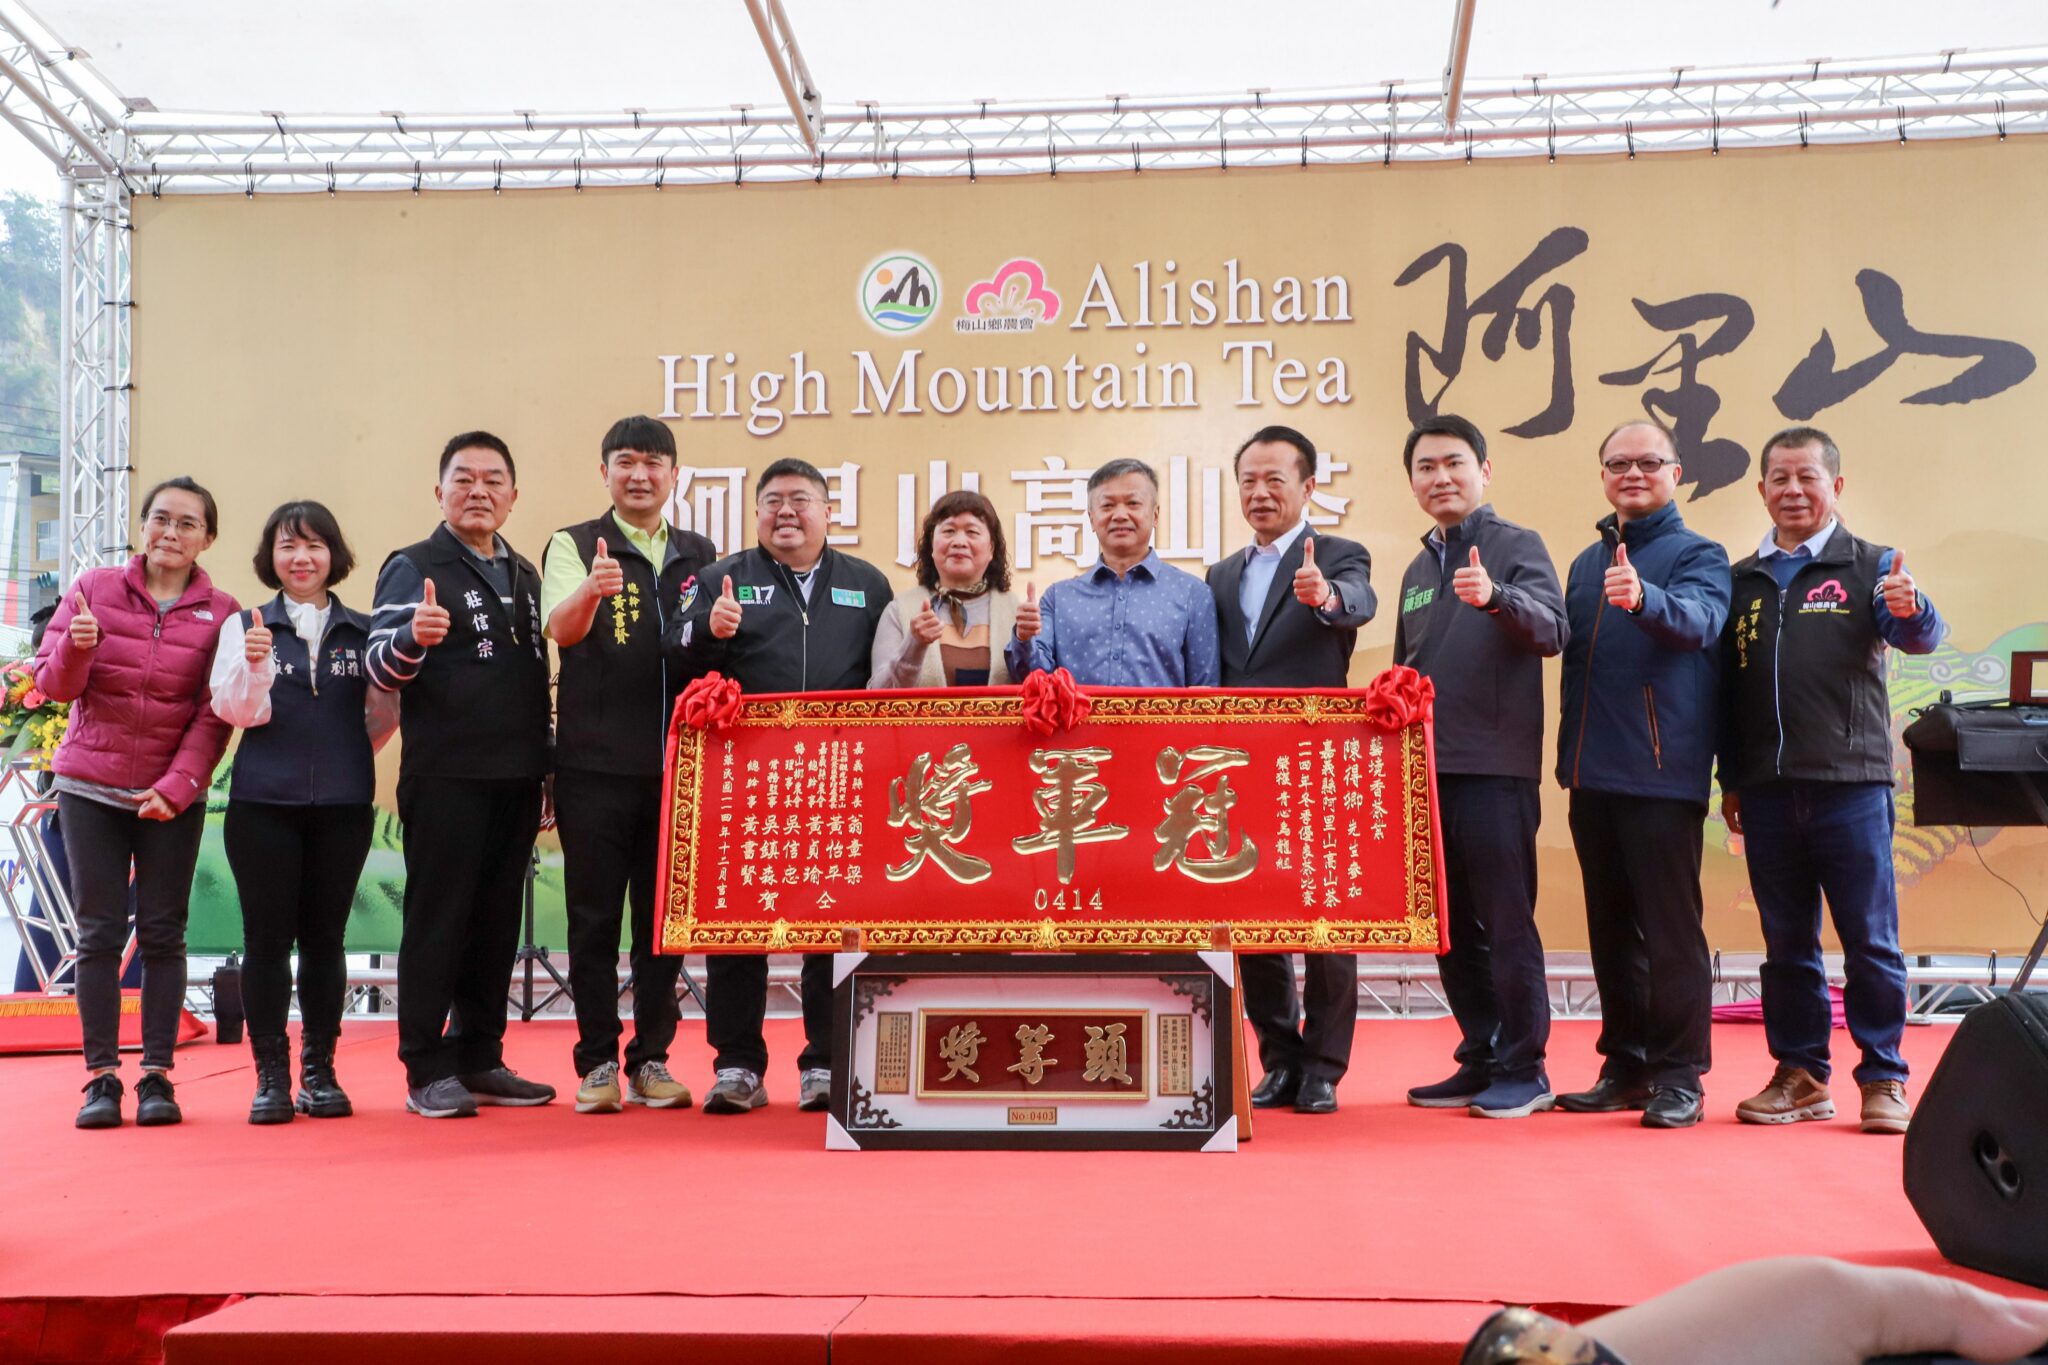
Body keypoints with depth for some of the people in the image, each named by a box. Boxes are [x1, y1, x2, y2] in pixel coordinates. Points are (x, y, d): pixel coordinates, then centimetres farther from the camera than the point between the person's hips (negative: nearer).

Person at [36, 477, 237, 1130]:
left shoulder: (220, 613, 0)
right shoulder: (95, 589, 2)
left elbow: (213, 715, -4)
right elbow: (54, 683, 1)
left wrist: (175, 787, -14)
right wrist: (75, 647, -21)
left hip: (172, 798, 0)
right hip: (91, 788, 1)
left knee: (163, 933, 1)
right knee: (99, 932, 1)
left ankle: (157, 1075, 8)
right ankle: (101, 1077, 7)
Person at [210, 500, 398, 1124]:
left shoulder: (364, 631, 7)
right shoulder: (244, 626, 5)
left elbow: (388, 712, 13)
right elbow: (234, 710, -6)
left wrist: (351, 753, 4)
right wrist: (254, 664, -21)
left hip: (343, 806, 1)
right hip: (263, 803, -1)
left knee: (325, 936, 6)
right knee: (267, 937, 1)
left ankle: (320, 1071, 15)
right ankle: (271, 1076, 9)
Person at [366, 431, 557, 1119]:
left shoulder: (524, 574, 17)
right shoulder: (413, 567, -3)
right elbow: (381, 667, -13)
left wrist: (544, 763, 15)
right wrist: (414, 636, -35)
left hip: (516, 779, 6)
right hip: (445, 777, -6)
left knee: (498, 922, 10)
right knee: (437, 919, -1)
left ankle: (481, 1059, 20)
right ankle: (428, 1071, 6)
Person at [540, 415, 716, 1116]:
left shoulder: (701, 556, 13)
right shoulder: (574, 546, 2)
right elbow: (563, 629, -15)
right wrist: (592, 591, -37)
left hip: (677, 761, 3)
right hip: (595, 763, -3)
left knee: (665, 913, 7)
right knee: (594, 914, 2)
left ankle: (652, 1058, 17)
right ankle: (597, 1061, 11)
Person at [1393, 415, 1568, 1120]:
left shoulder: (1517, 545, -1)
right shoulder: (1418, 571, 19)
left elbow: (1551, 631, -18)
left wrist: (1495, 598, -35)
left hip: (1495, 769, -7)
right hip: (1427, 768, 7)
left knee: (1506, 923, -3)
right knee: (1450, 926, 10)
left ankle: (1524, 1071, 7)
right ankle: (1479, 1061, 20)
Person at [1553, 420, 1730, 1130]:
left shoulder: (1698, 555, -2)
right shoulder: (1587, 563, 16)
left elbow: (1697, 619, -24)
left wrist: (1643, 599, -44)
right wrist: (1570, 755, 16)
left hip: (1662, 774, -6)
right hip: (1594, 776, 6)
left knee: (1672, 931, -3)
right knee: (1611, 929, 12)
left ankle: (1678, 1077, 4)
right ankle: (1625, 1065, 22)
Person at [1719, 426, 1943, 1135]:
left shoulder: (1869, 566, 3)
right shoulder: (1741, 580, 12)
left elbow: (1919, 637, -13)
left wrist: (1910, 611, -36)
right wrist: (1730, 781, 11)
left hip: (1850, 783, -3)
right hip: (1768, 789, 4)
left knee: (1870, 940, 1)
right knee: (1786, 941, 10)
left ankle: (1884, 1078, 12)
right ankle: (1800, 1074, 19)